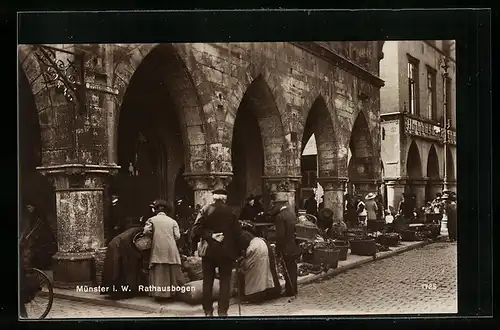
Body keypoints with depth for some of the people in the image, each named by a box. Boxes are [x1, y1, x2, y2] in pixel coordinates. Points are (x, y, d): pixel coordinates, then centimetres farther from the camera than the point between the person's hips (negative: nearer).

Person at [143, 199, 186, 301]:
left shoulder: (152, 219, 6)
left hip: (158, 249, -1)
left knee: (159, 272, 2)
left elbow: (146, 231, -7)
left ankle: (159, 293, -1)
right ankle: (173, 292, 12)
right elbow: (177, 236, 3)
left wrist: (154, 234, 13)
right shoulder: (172, 221, 9)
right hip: (171, 250, 1)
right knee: (172, 271, 9)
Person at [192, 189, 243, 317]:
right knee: (225, 282, 5)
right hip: (227, 252, -1)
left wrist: (210, 236, -12)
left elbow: (196, 229, -14)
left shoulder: (205, 210, -3)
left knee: (207, 282, 10)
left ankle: (208, 311, 13)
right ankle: (222, 311, 3)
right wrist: (236, 250, 3)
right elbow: (237, 232, -7)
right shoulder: (231, 212, -5)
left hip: (209, 251, 1)